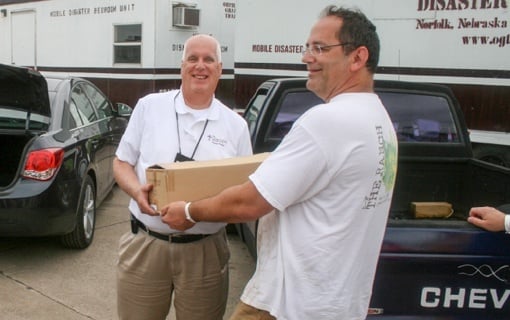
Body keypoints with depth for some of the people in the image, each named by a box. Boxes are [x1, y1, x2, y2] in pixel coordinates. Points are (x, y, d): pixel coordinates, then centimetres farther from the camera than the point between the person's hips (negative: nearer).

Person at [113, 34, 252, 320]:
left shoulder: (236, 125, 3)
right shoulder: (149, 106, 3)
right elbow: (122, 163, 7)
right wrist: (137, 191, -14)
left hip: (205, 250, 0)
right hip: (144, 245, 0)